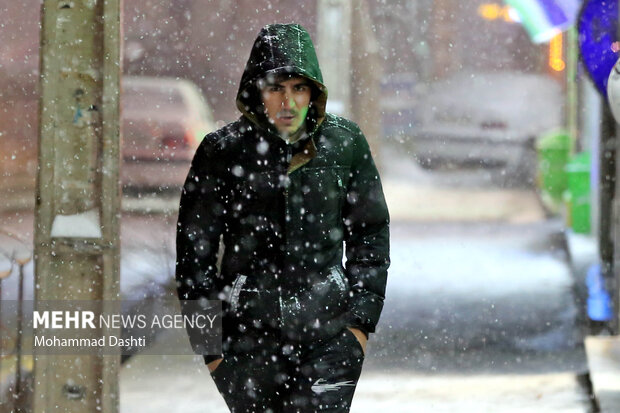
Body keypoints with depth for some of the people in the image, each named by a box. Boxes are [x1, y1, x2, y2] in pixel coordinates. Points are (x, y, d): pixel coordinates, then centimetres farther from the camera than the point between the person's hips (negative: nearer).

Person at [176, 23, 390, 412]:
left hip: (328, 338, 0)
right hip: (247, 334, 0)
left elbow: (369, 233, 11)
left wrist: (362, 318, 5)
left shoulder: (345, 143, 1)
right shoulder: (223, 151, -3)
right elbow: (195, 251, 2)